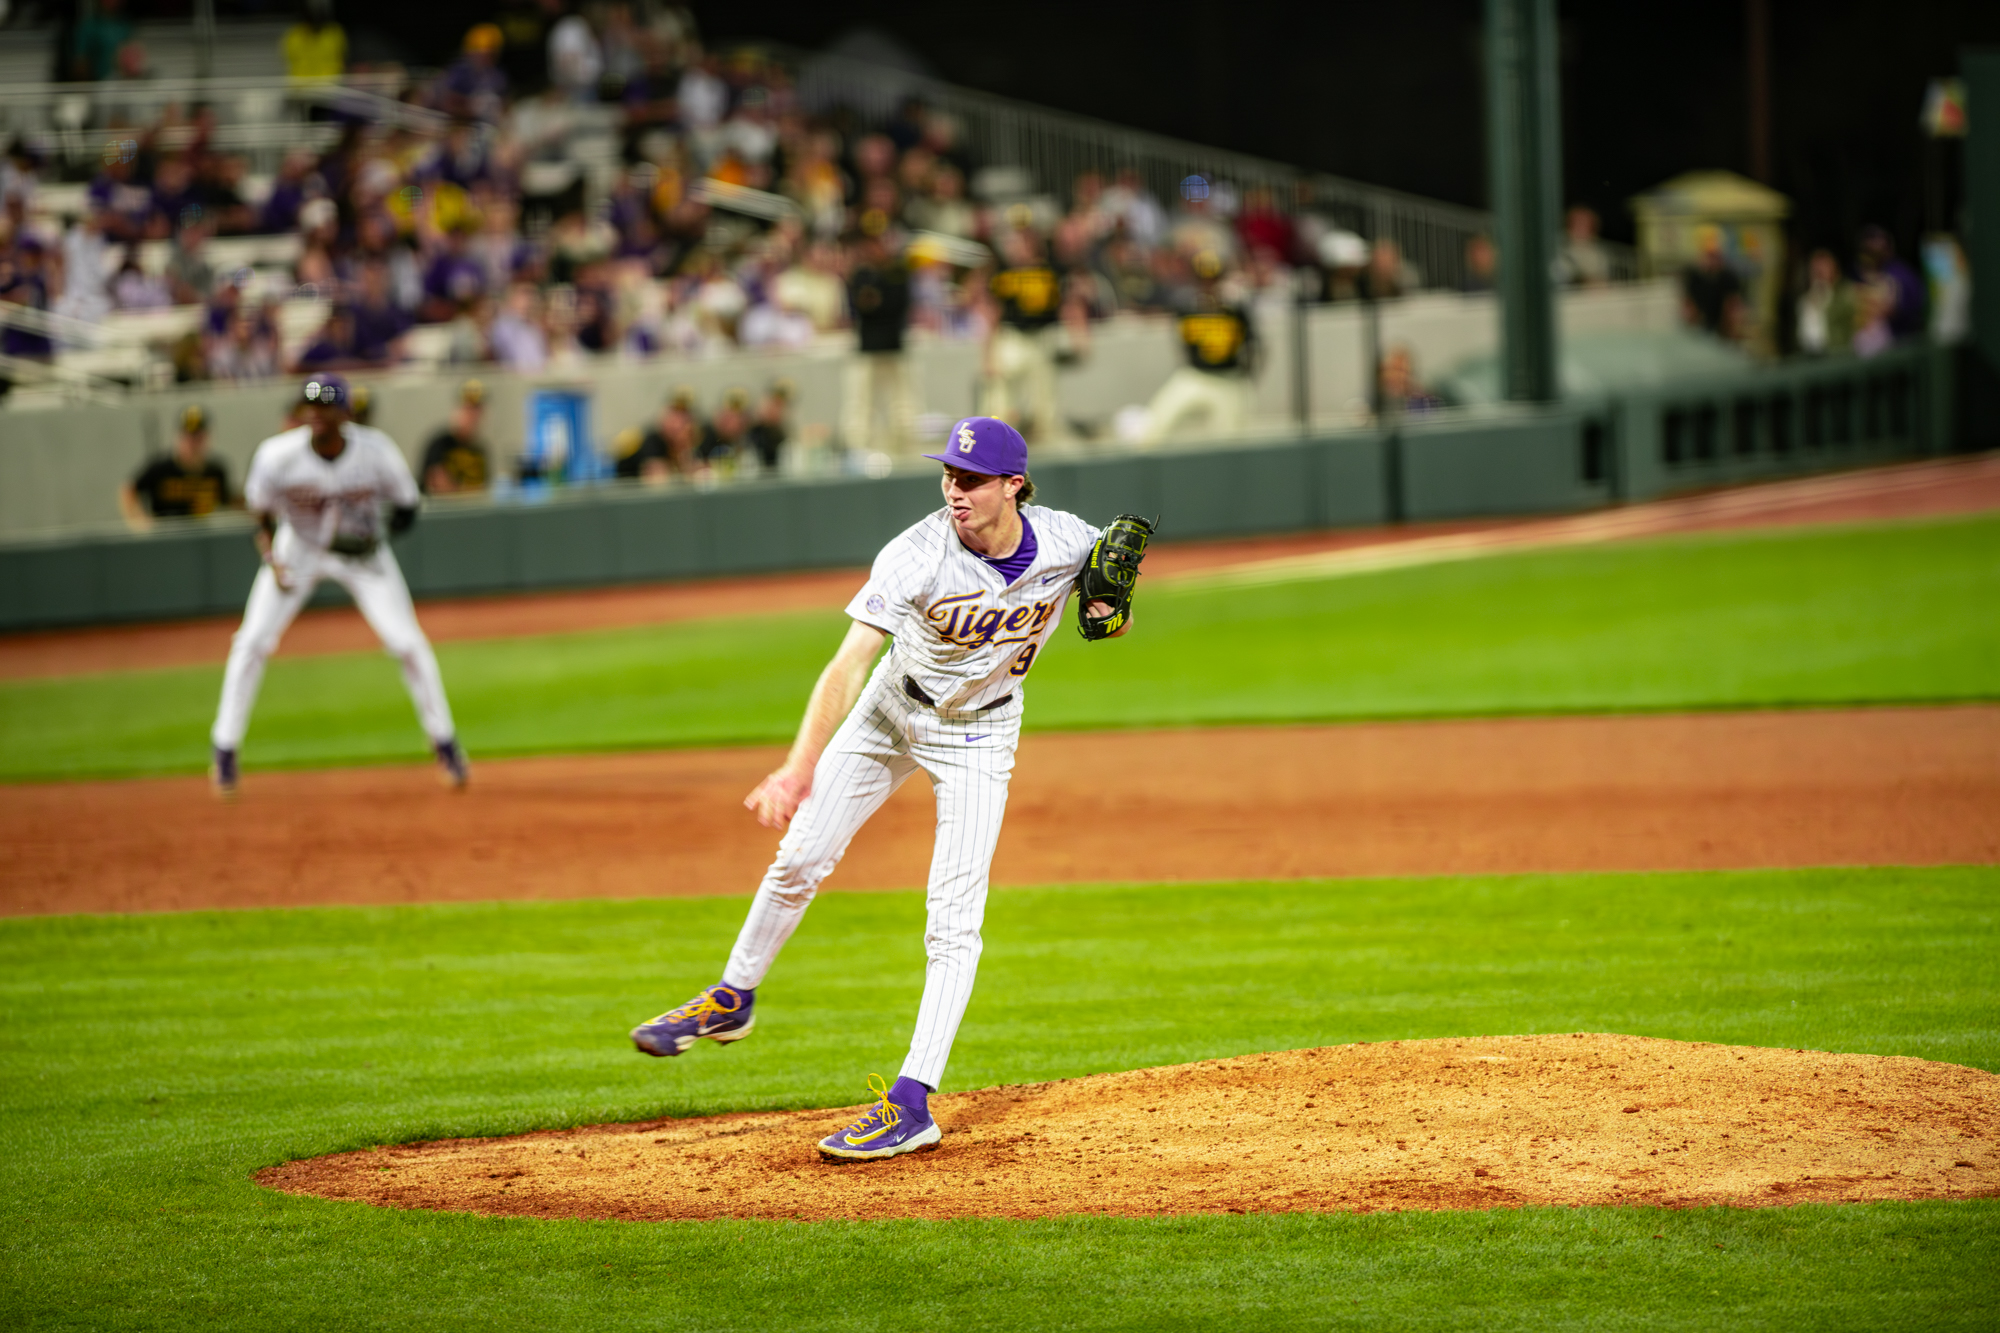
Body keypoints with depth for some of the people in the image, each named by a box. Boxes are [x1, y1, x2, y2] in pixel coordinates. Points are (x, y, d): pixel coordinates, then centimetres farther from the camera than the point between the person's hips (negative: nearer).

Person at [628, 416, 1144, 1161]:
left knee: (953, 916, -10)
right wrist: (801, 766, -51)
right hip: (892, 709, 0)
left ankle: (912, 1103, -10)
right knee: (801, 858, 5)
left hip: (980, 735, 0)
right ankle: (733, 999, 31)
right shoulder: (917, 556, -31)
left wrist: (1109, 608, -21)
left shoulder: (1069, 542, -23)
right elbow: (850, 663, -39)